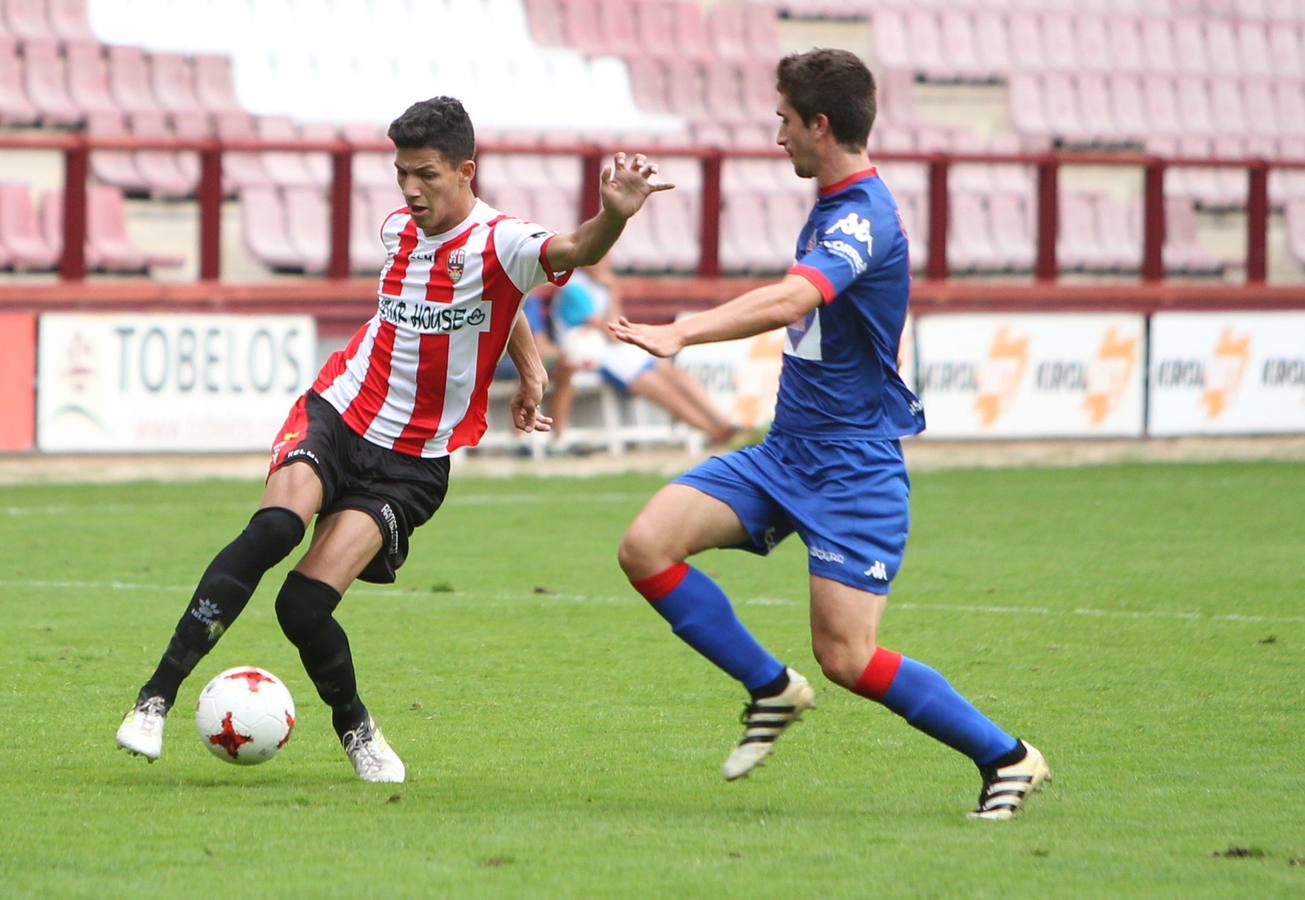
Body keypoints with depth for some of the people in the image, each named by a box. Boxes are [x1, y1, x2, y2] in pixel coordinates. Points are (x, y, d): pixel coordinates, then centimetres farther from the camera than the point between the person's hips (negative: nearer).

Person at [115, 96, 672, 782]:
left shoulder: (497, 243, -13)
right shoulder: (398, 230, 6)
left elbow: (570, 252, -34)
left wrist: (613, 216, -56)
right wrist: (529, 359, 17)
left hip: (410, 464, -3)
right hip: (334, 415, 3)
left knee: (304, 604, -17)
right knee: (275, 526, -29)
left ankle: (356, 729, 14)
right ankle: (155, 700, -25)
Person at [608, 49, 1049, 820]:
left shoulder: (862, 218, -20)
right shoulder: (836, 207, 11)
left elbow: (790, 300, -39)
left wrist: (681, 334, -50)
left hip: (854, 464, -9)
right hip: (788, 451, 9)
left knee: (847, 656, -13)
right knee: (647, 547, -8)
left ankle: (1006, 757, 5)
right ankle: (772, 690, 7)